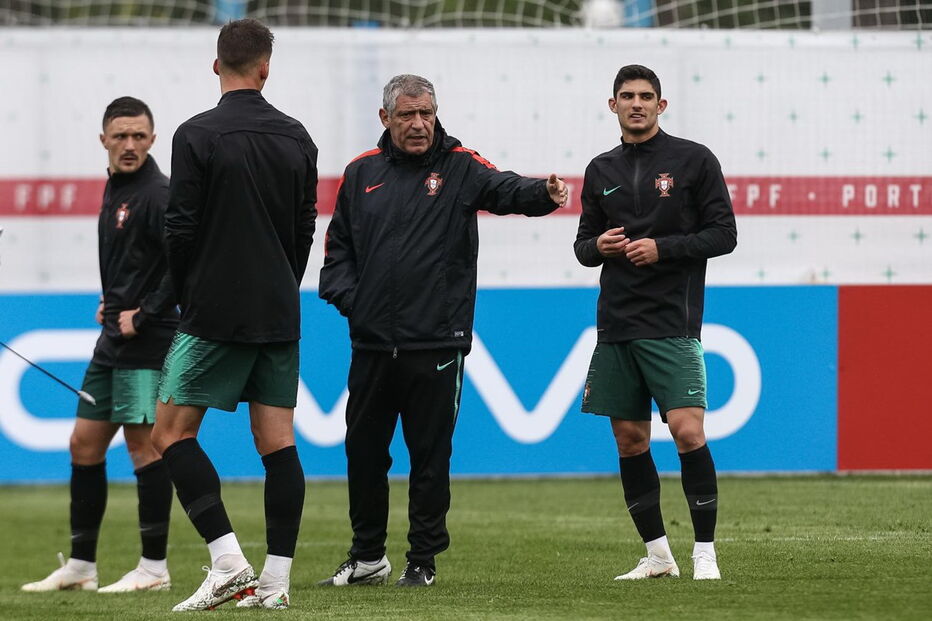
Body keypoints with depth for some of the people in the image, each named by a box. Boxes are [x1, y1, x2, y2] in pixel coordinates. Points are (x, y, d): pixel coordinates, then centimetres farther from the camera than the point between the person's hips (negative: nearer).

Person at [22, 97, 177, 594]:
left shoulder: (157, 194, -13)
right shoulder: (115, 188, 15)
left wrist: (142, 315, -18)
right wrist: (112, 301, 14)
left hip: (146, 342, -10)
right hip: (113, 339, 10)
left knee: (143, 442, -9)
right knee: (85, 442, 11)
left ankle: (154, 567, -5)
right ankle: (80, 566, 17)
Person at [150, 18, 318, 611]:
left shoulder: (198, 135, -9)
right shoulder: (296, 138, 6)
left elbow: (180, 229, -9)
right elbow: (306, 229, 12)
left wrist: (188, 297, 7)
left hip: (215, 315, -5)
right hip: (280, 315, 5)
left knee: (171, 434, 0)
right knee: (277, 442, 5)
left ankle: (229, 561, -12)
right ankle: (276, 580, 2)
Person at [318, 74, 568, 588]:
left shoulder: (460, 167, 0)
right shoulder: (363, 174, 10)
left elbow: (506, 191, -18)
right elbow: (338, 246, 17)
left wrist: (543, 193, -39)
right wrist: (346, 295, 1)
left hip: (436, 343, -4)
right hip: (372, 343, 4)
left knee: (430, 457, 2)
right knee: (364, 451, 10)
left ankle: (423, 560, 12)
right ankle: (367, 557, 24)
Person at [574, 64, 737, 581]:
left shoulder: (693, 160, 0)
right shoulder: (601, 171, 13)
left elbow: (723, 234, -2)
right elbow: (583, 242, 20)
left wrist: (663, 248, -14)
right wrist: (598, 246, -3)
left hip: (672, 323, -5)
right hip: (616, 325, 5)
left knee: (687, 431, -14)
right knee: (630, 440, 6)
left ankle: (705, 553, -6)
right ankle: (657, 554, 15)